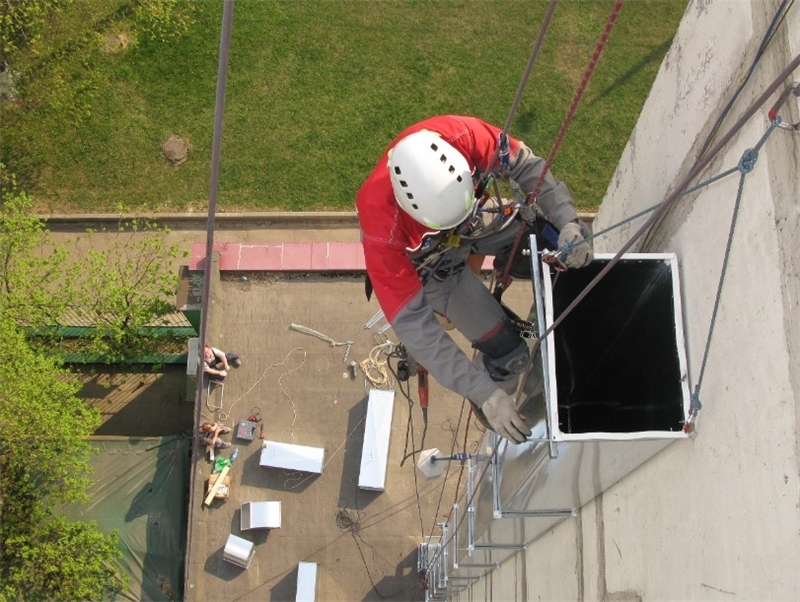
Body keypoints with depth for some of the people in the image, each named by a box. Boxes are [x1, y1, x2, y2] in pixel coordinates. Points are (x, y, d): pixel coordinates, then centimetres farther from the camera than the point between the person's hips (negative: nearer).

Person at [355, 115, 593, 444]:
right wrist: (485, 394, -40)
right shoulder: (382, 225, -42)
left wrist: (567, 222, -32)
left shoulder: (462, 135, -36)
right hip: (430, 263, -4)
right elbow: (412, 323, -38)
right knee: (509, 352, -9)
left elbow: (524, 164, -17)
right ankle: (489, 397, 25)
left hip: (477, 222, 4)